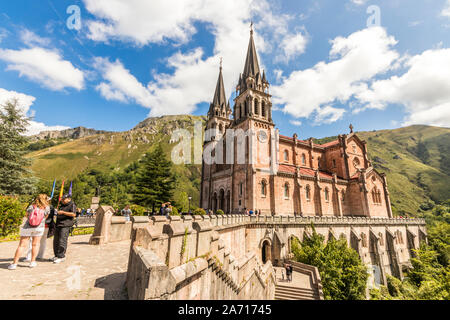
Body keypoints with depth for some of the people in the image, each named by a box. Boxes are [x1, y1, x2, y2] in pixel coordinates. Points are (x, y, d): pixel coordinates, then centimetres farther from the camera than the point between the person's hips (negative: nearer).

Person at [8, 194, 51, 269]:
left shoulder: (31, 207, 0)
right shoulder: (47, 208, -3)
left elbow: (27, 216, 13)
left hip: (27, 227, 1)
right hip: (39, 227, -1)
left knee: (22, 245, 6)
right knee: (36, 244, 11)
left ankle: (14, 263, 11)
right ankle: (32, 262, 15)